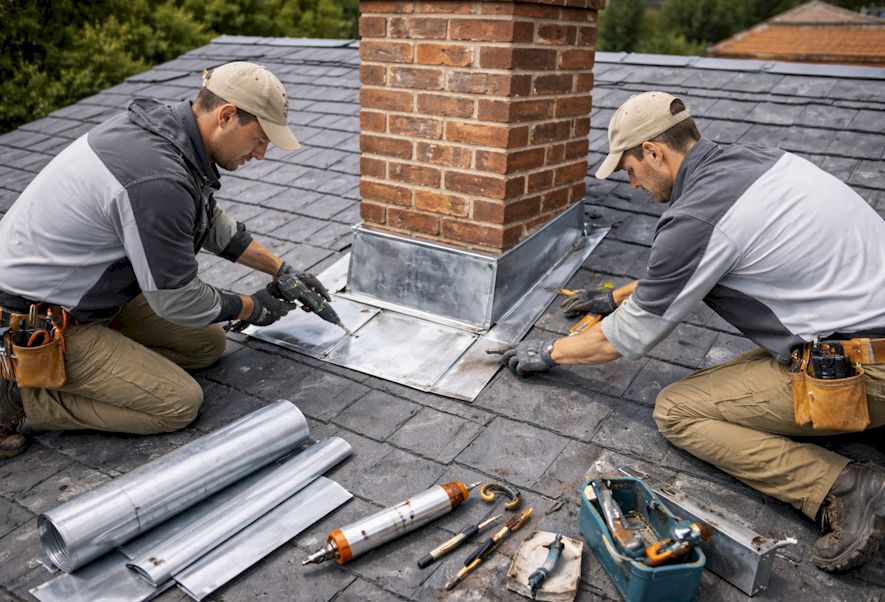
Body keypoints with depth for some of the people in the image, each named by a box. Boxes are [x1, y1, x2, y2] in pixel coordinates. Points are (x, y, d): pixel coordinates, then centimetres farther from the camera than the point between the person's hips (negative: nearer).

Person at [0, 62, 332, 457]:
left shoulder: (162, 126, -2)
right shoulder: (158, 181, -33)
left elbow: (210, 222, 15)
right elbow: (177, 300, -21)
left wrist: (281, 270, 14)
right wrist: (253, 309, -4)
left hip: (95, 288, 10)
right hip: (35, 325, -10)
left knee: (208, 344, 10)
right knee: (180, 404, -10)